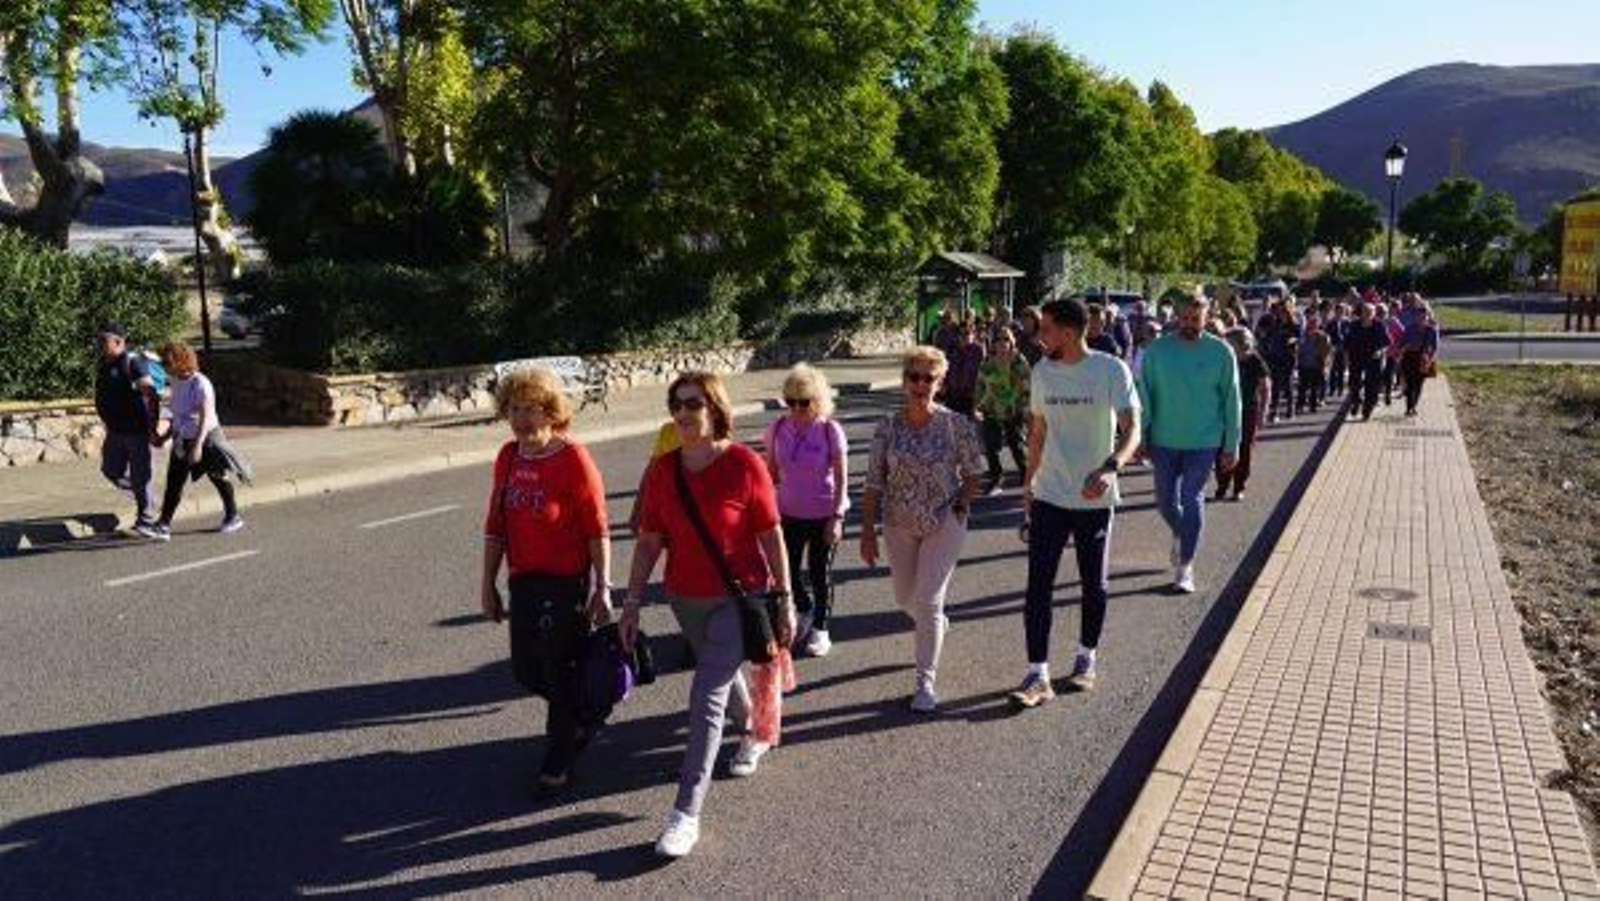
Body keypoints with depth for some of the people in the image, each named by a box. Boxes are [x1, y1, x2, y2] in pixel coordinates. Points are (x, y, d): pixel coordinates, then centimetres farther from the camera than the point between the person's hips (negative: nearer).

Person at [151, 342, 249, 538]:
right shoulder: (176, 382, 5)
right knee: (174, 482, 1)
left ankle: (233, 517, 24)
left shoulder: (200, 384, -19)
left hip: (206, 438, -7)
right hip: (182, 440, 7)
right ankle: (164, 525, 2)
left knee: (218, 478, 8)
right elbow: (177, 415, 16)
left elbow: (206, 417, -23)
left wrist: (198, 445, -29)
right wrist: (165, 436, 17)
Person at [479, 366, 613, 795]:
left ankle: (558, 763, 23)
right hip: (524, 582, 7)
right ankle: (585, 715, 43)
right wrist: (488, 582, 12)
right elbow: (495, 525, 11)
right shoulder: (507, 457, 4)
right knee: (527, 671, 16)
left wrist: (602, 588, -14)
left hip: (568, 582, -7)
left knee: (561, 673, 4)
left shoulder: (574, 458, -15)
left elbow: (597, 530, -14)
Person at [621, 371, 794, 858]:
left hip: (739, 598, -5)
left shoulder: (745, 465, -15)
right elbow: (649, 542, 2)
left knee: (707, 695, -11)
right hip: (686, 599, 5)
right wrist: (632, 605, 2)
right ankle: (759, 730, 56)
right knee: (724, 672, 25)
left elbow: (772, 538, -9)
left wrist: (785, 602, -6)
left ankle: (686, 814, -5)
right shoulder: (662, 469, -3)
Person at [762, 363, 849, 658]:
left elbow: (841, 478, -12)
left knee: (820, 573, 8)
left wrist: (837, 517, -16)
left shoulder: (830, 430, -15)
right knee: (788, 569, 9)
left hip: (824, 514, -3)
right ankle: (805, 611, 38)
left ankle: (820, 628, 27)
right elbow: (771, 472, 6)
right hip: (790, 513, 3)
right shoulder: (778, 429, -5)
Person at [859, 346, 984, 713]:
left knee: (928, 601, -7)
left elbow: (973, 473, 0)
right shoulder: (888, 426, -6)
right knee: (905, 597, 18)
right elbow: (874, 483, -3)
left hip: (944, 524, -3)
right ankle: (936, 626, 52)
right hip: (899, 525, 4)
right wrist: (868, 532, -4)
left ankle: (926, 682, 6)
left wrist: (960, 506, -11)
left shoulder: (955, 424, -11)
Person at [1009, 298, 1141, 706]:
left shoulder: (1111, 370, -11)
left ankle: (1086, 657, 34)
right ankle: (1038, 676, 1)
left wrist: (1110, 468, -35)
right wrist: (1029, 481, 17)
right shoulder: (1042, 372, 4)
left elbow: (1131, 430, -17)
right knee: (1038, 586, -3)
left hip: (1095, 499, -3)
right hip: (1049, 497, 3)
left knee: (1094, 585, 13)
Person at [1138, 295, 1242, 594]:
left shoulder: (1221, 352, -5)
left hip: (1204, 442, -2)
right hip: (1164, 440, 2)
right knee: (1165, 501, 10)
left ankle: (1185, 567, 9)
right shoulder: (1157, 349, -4)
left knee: (1192, 501, -3)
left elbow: (1231, 401, 0)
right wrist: (1140, 438, -2)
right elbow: (1144, 397, 1)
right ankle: (1180, 535, 43)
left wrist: (1231, 445, -1)